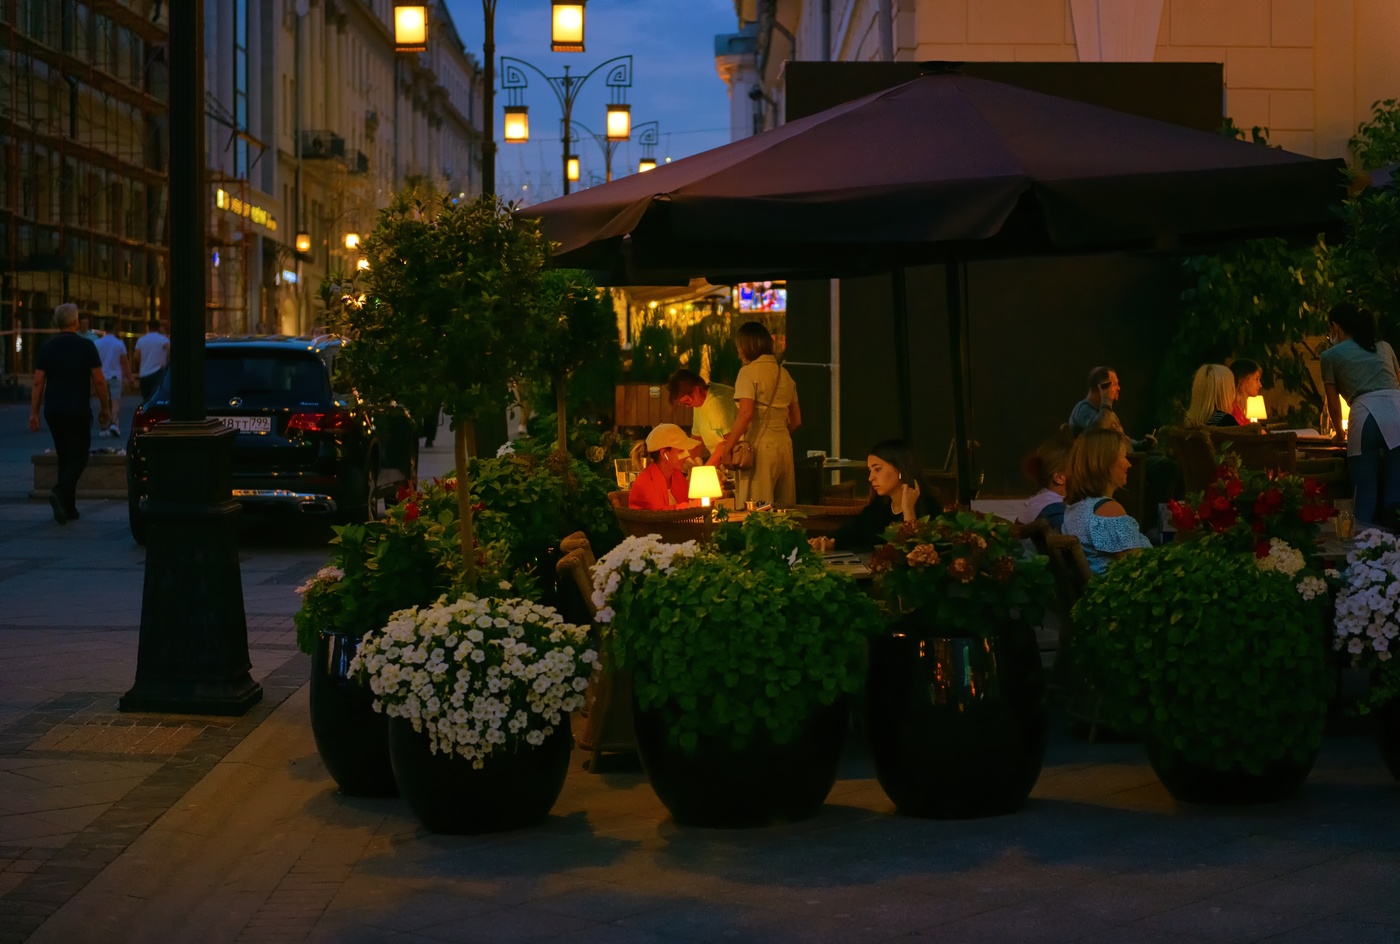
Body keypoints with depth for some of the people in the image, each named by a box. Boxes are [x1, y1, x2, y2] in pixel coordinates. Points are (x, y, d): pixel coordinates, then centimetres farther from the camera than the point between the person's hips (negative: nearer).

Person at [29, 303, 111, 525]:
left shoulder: (47, 347, 4)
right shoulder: (86, 346, -6)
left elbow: (38, 383, 2)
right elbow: (99, 381, -5)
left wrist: (34, 413, 6)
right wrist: (105, 408, 7)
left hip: (53, 411, 4)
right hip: (78, 411, -4)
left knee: (64, 457, 14)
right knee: (78, 457, 0)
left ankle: (69, 507, 13)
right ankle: (60, 492, -24)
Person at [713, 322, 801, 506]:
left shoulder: (749, 371, -6)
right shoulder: (784, 373, 14)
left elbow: (745, 414, -18)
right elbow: (796, 420, 17)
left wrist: (728, 446, -15)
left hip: (759, 445, -7)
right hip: (784, 443, 7)